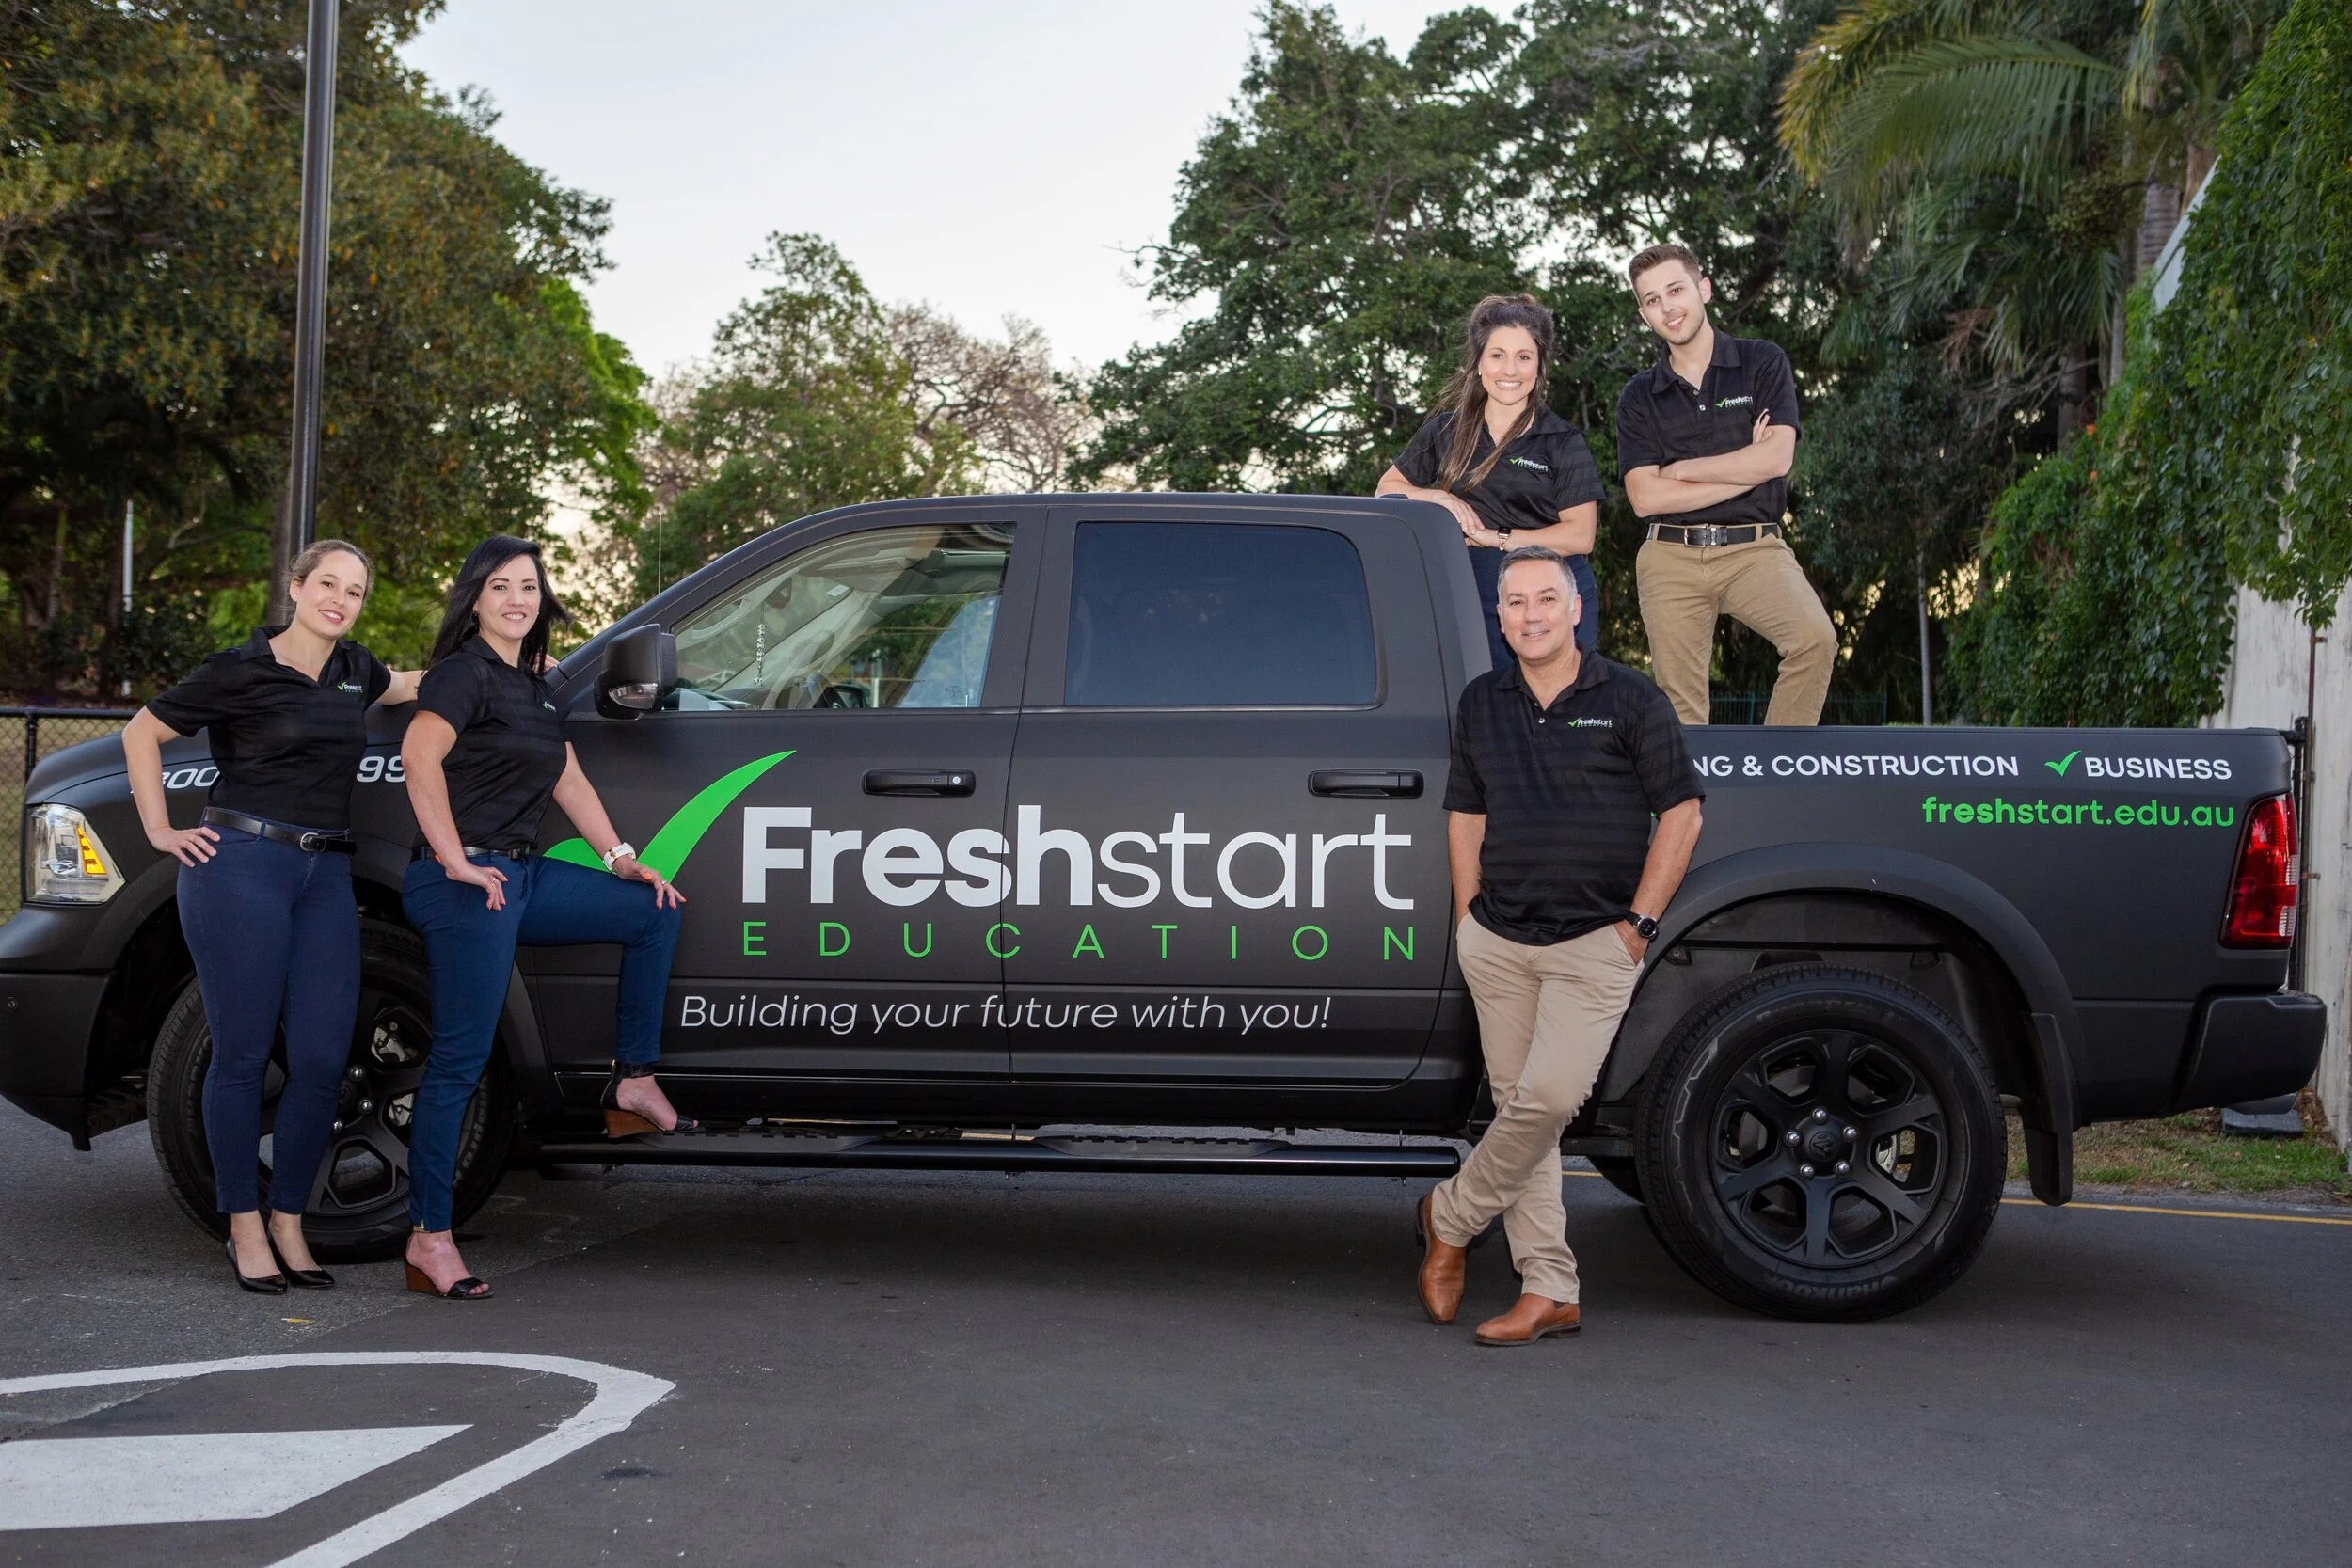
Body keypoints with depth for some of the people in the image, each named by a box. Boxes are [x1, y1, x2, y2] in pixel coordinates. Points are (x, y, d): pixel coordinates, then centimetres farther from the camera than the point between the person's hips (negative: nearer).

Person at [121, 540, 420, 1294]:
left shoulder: (355, 670, 14)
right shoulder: (241, 671, -2)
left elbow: (406, 685, 39)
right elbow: (141, 732, 7)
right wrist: (161, 830, 2)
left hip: (326, 875, 5)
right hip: (241, 865, -5)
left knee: (322, 1061, -1)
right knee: (243, 1055, -1)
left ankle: (288, 1223, 13)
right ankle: (245, 1230, 9)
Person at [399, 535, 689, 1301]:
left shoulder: (533, 684, 19)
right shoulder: (465, 672, -8)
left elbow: (568, 780, 23)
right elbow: (420, 755, -25)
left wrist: (624, 860, 16)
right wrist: (455, 861, -24)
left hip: (524, 874, 9)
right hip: (469, 883, -9)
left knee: (654, 911, 12)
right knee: (461, 1058, -9)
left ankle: (633, 1085, 13)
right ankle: (430, 1239, -4)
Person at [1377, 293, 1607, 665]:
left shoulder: (1564, 441, 3)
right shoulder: (1447, 431, 13)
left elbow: (1580, 535, -4)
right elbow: (1386, 489, 17)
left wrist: (1496, 537, -11)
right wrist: (1438, 498, -2)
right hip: (1471, 602, 2)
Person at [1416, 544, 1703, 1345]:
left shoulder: (1630, 700, -2)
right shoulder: (1481, 703, 10)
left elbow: (1681, 811, -1)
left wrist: (1639, 921, -6)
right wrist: (1468, 920, 8)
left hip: (1595, 944, -4)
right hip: (1497, 942, 4)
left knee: (1548, 1096, -16)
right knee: (1518, 1105, 4)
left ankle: (1450, 1217, 8)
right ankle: (1550, 1292, 10)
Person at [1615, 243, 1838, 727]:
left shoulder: (1762, 363, 6)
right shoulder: (1639, 397, 10)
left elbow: (1776, 459, -8)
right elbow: (1644, 497, -2)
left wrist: (1679, 470, -2)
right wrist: (1742, 472, -5)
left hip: (1755, 550, -2)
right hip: (1671, 558, 2)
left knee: (1815, 638, -27)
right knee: (1680, 703, -2)